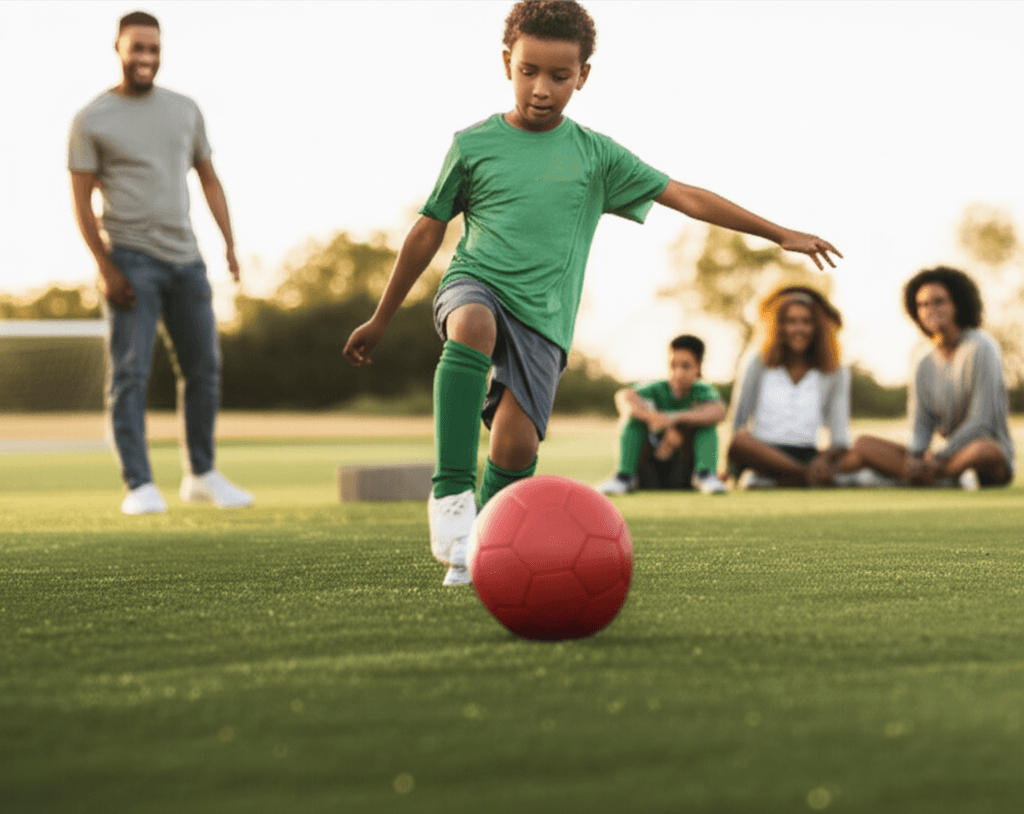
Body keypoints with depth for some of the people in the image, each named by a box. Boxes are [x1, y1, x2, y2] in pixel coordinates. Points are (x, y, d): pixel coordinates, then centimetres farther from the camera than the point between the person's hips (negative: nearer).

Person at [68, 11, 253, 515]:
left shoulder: (185, 111, 11)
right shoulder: (92, 120, -1)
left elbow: (209, 180, 17)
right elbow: (81, 200, -4)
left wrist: (230, 244, 5)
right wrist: (106, 268, -12)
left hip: (185, 258, 5)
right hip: (131, 260, -5)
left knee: (204, 368, 7)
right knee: (130, 374, -7)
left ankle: (202, 476, 20)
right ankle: (139, 486, -5)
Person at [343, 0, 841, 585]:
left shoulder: (596, 155, 8)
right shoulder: (474, 145, 5)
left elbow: (685, 196, 9)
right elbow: (428, 232, 13)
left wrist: (779, 233, 6)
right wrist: (380, 321, 18)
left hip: (544, 317, 2)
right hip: (474, 285, -1)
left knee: (517, 442, -15)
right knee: (472, 326, -38)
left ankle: (477, 543, 12)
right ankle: (451, 492, -36)